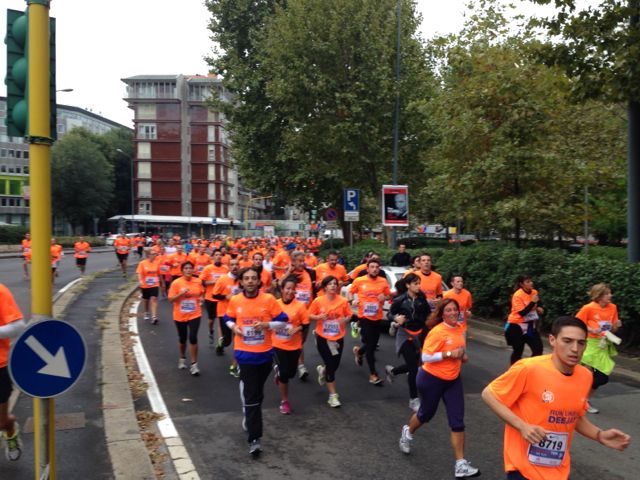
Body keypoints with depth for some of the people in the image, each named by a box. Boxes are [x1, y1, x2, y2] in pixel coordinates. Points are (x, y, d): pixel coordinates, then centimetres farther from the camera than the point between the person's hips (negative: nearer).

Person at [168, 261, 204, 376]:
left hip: (194, 314, 0)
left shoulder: (198, 282, -2)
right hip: (180, 316, 0)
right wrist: (181, 294, -25)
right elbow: (171, 299, -12)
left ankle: (194, 364, 0)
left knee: (193, 338, -11)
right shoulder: (176, 283, -11)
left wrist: (200, 298, 0)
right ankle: (182, 359, 41)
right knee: (182, 339, 15)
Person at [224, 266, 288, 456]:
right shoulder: (235, 301, -3)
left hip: (265, 353, 1)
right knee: (250, 395, -5)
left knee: (257, 392, 21)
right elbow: (228, 319, 14)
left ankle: (250, 418, 49)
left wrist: (266, 324, -21)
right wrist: (233, 327, -8)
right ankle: (254, 439, -2)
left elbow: (283, 321, -3)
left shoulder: (269, 299, -8)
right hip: (245, 353, -1)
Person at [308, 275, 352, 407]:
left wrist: (345, 319, -19)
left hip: (338, 337, 2)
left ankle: (322, 370, 46)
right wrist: (319, 317, -22)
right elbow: (310, 316, -2)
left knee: (335, 365, 9)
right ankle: (333, 395, 11)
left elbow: (349, 316, 4)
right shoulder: (318, 301, -10)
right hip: (323, 337, -2)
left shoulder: (343, 301, -6)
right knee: (330, 366, -2)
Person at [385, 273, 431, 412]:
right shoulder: (400, 300, -11)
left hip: (419, 335, 4)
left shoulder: (422, 299, -2)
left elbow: (428, 315, 5)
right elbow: (390, 314, 0)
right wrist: (396, 318, -20)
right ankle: (413, 399, 8)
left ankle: (392, 370, 41)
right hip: (405, 335, -4)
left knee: (413, 365, 10)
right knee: (413, 368, -7)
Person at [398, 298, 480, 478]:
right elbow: (425, 357, -25)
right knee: (426, 413, 17)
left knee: (457, 421, -1)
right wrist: (449, 354, -29)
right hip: (431, 379, -5)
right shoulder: (437, 332, -23)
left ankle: (460, 464, 6)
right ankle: (407, 432, 50)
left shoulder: (460, 329, 0)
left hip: (453, 380, 6)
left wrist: (462, 355, -1)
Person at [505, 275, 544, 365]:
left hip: (530, 325, 6)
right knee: (518, 351, 5)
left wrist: (538, 309, 0)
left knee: (538, 349, -5)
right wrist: (532, 302, -29)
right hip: (516, 326, -6)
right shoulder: (518, 295, -20)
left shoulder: (534, 292, 0)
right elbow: (522, 313, -26)